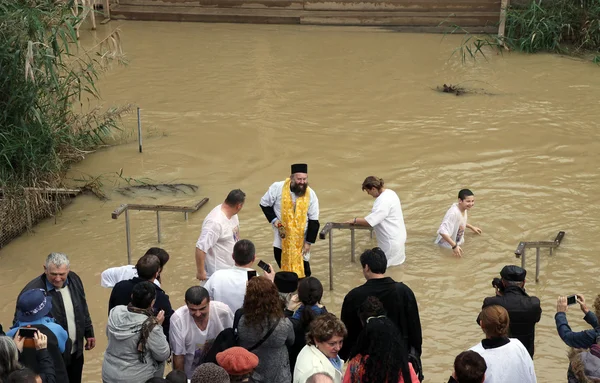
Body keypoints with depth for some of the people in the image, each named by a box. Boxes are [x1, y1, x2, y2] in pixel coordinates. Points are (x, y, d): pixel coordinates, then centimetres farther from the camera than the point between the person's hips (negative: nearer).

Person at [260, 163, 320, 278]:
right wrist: (273, 220, -14)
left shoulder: (311, 195, -14)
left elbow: (314, 221, -7)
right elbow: (264, 204, -1)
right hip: (281, 237, 1)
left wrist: (308, 242, -7)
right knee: (284, 266, 12)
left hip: (300, 240, 0)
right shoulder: (277, 188, -17)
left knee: (303, 271, -2)